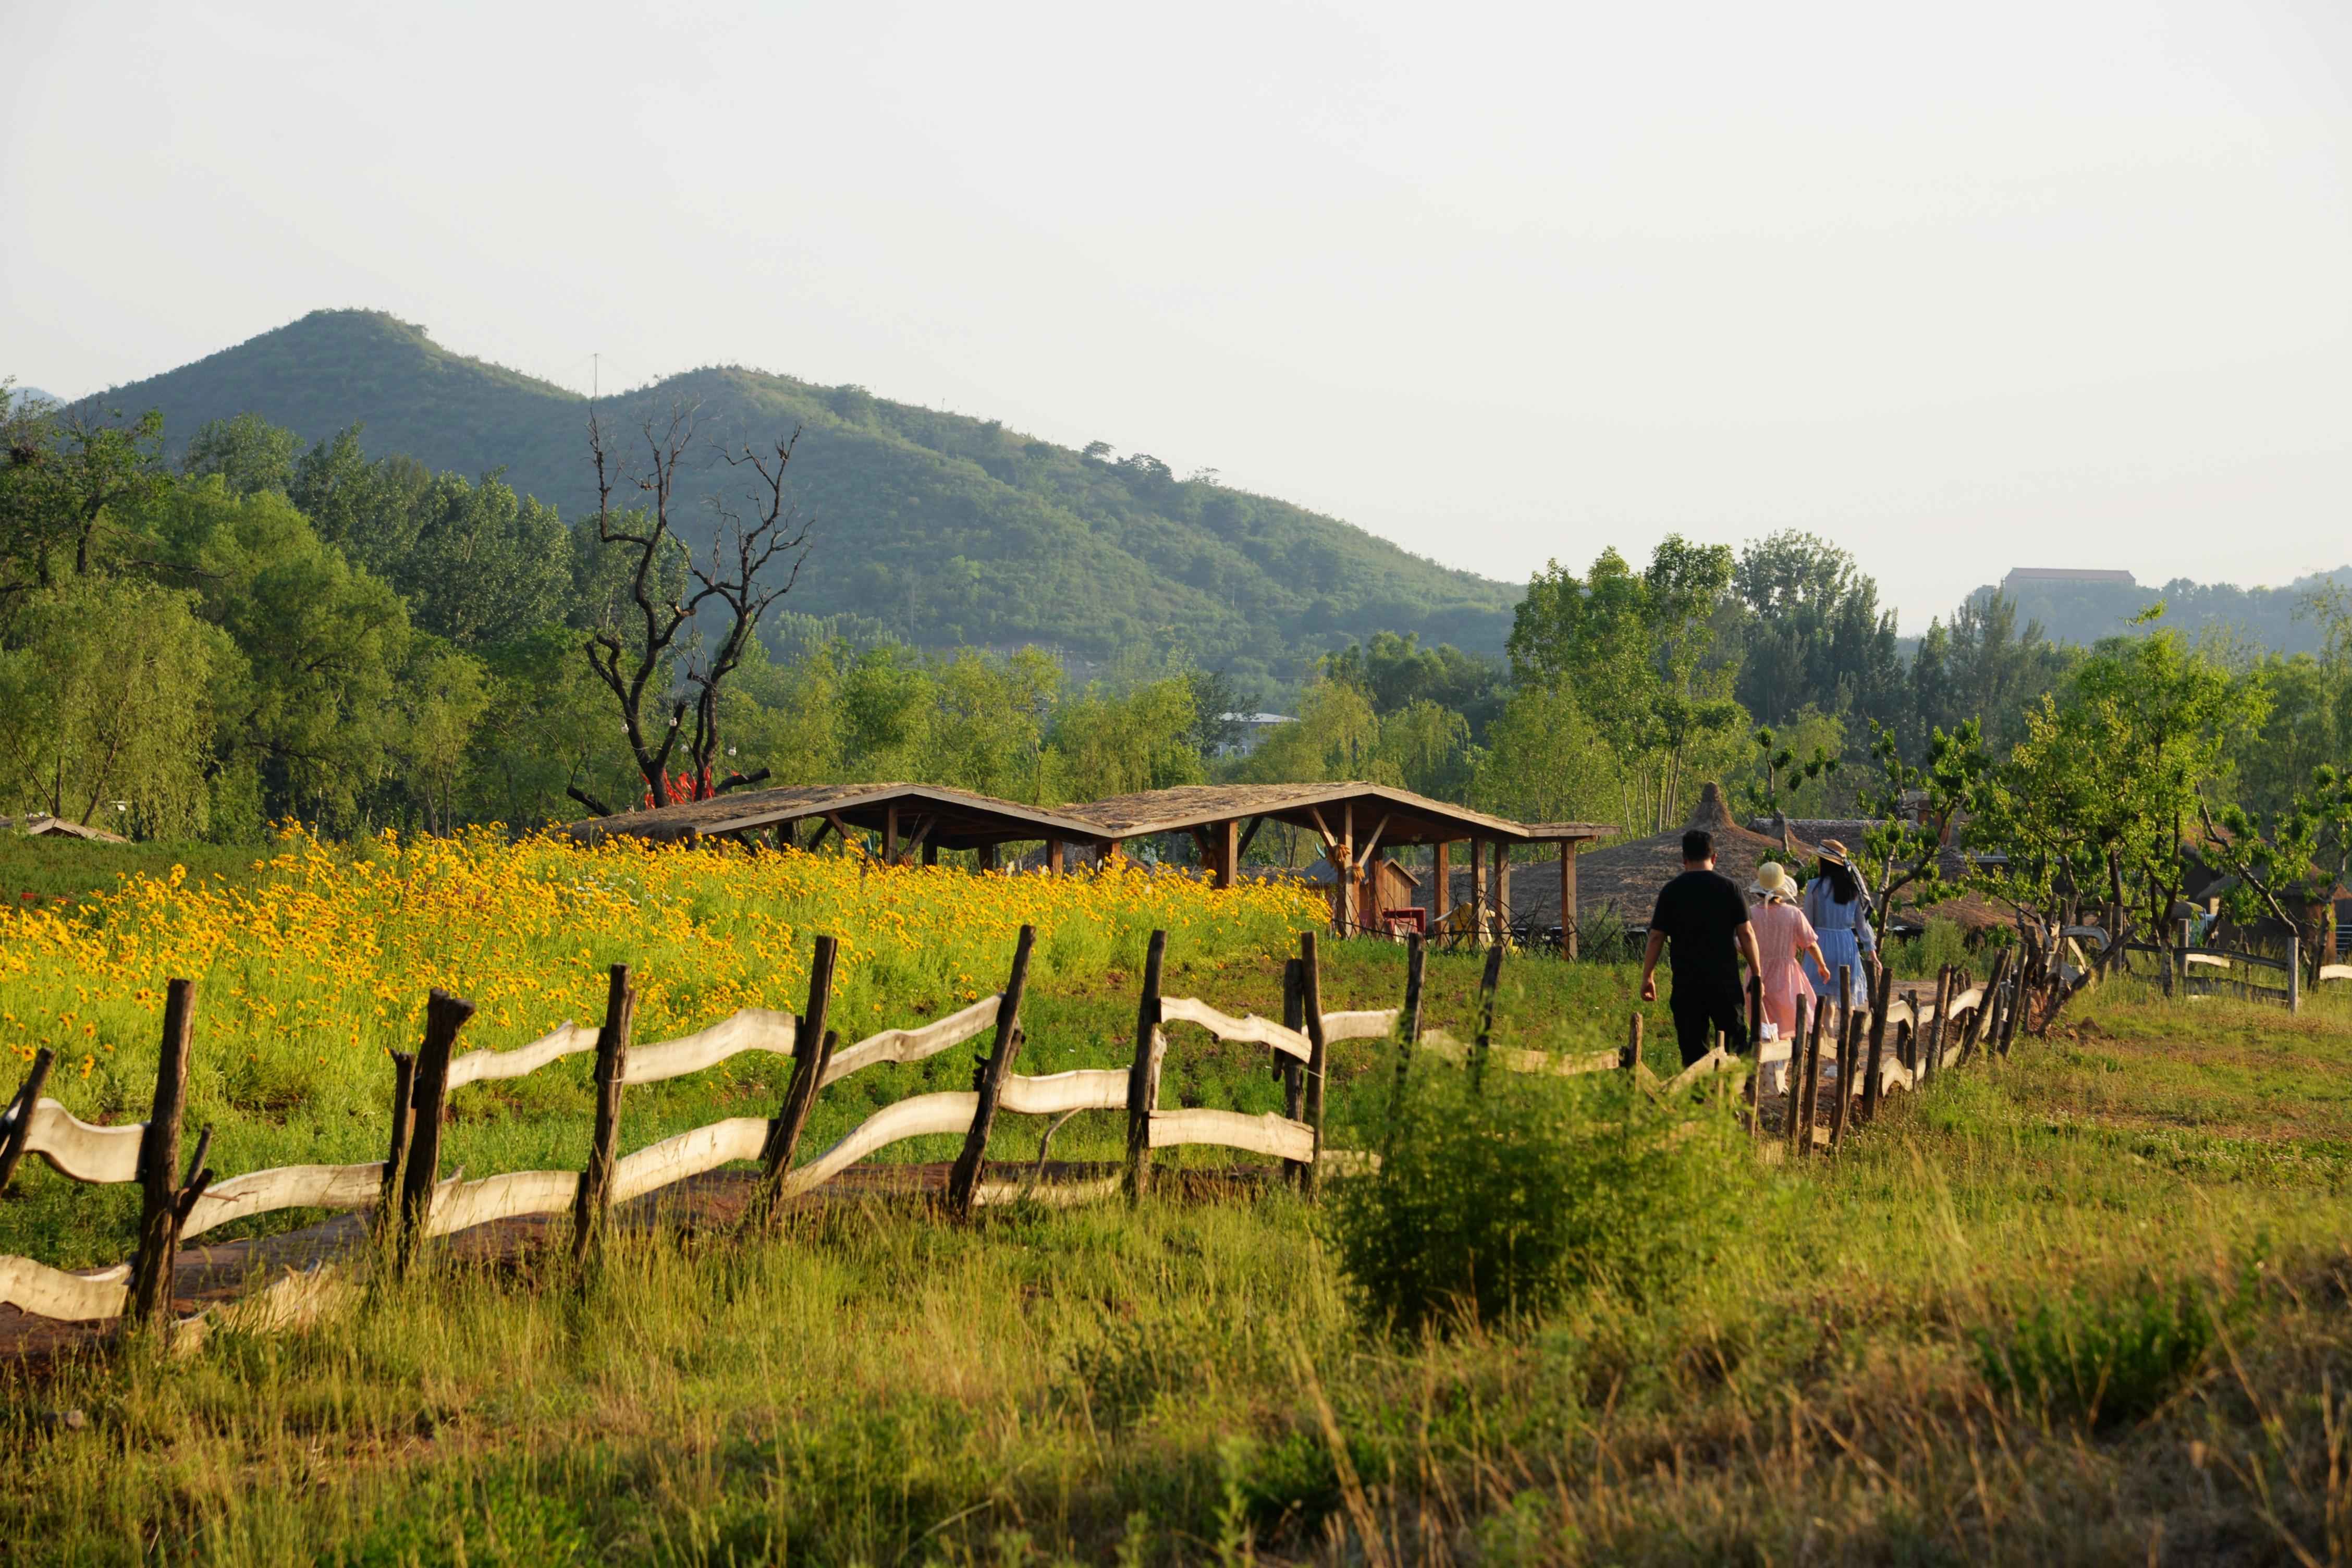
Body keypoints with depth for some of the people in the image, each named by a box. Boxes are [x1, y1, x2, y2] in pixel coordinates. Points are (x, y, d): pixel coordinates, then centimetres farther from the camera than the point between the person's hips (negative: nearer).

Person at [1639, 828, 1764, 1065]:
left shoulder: (1671, 891, 1)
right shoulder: (1729, 887, -1)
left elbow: (1656, 938, 1)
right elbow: (1746, 934, -2)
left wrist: (1648, 977, 10)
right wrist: (1757, 974, 5)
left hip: (1686, 984, 1)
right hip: (1725, 983, -1)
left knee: (1693, 1051, 4)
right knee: (1736, 1044, 5)